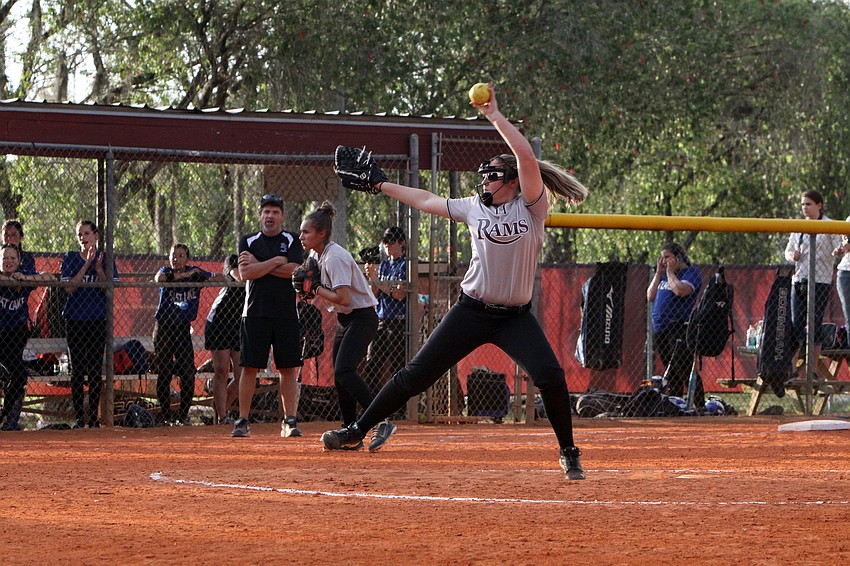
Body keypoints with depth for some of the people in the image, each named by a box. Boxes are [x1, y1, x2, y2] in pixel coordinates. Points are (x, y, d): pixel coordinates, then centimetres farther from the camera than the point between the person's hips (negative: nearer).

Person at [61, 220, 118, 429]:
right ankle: (79, 417, 2)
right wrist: (86, 265, -15)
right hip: (75, 319, 0)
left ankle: (93, 417, 5)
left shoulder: (106, 259, 5)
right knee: (77, 370, -1)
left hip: (99, 319, 0)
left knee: (95, 369, -1)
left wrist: (99, 269, -17)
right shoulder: (71, 258, 5)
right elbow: (70, 287, -8)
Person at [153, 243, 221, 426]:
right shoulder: (166, 271, -2)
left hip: (183, 328, 2)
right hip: (164, 327, -2)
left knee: (188, 374, -3)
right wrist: (184, 275, -28)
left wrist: (213, 278, -27)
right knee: (164, 373, 1)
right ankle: (165, 415, 8)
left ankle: (183, 415, 8)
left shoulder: (195, 272, 3)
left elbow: (220, 280, -5)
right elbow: (160, 278, -26)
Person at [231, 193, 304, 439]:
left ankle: (290, 420, 2)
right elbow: (245, 274, -6)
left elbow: (294, 271, -8)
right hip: (255, 313, 0)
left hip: (286, 314, 0)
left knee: (289, 369, -1)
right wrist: (276, 261, -8)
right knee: (249, 368, -3)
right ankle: (243, 421, 0)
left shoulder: (292, 241, 8)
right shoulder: (248, 241, 10)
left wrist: (259, 265, -7)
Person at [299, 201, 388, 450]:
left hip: (362, 318, -10)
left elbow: (344, 299, -28)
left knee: (344, 371, -26)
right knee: (340, 377, 8)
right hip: (345, 320, 10)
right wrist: (313, 289, -1)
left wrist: (316, 289, -16)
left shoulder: (335, 257, -20)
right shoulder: (316, 255, 9)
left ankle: (382, 421, -30)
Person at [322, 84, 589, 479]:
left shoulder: (531, 207, -7)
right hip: (472, 311, 3)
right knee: (417, 374, 2)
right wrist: (382, 185, 24)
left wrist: (495, 116, -17)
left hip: (515, 316, -3)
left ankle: (569, 453, -1)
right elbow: (427, 201, 18)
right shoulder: (474, 208, 5)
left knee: (550, 376, -20)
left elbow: (526, 157, -20)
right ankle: (358, 431, 11)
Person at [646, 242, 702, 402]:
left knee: (684, 369, -14)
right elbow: (650, 296, 15)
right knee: (671, 373, 10)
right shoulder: (664, 275, 20)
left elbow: (680, 290, -22)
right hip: (660, 329, 8)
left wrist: (670, 272, -8)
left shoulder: (691, 272, -4)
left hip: (679, 328, -8)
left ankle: (699, 406, -15)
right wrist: (659, 273, 10)